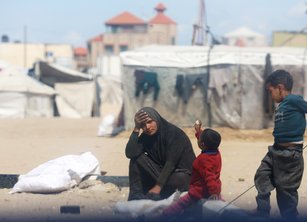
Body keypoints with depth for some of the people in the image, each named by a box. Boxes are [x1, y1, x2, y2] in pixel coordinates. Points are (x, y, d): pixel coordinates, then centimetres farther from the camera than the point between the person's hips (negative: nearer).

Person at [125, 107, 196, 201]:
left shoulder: (174, 133, -19)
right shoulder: (145, 137, -2)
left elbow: (171, 162, -26)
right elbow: (130, 153, -17)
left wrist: (158, 186, -33)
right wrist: (136, 128, -20)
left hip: (183, 174, -6)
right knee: (136, 158, -13)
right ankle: (136, 193, -20)